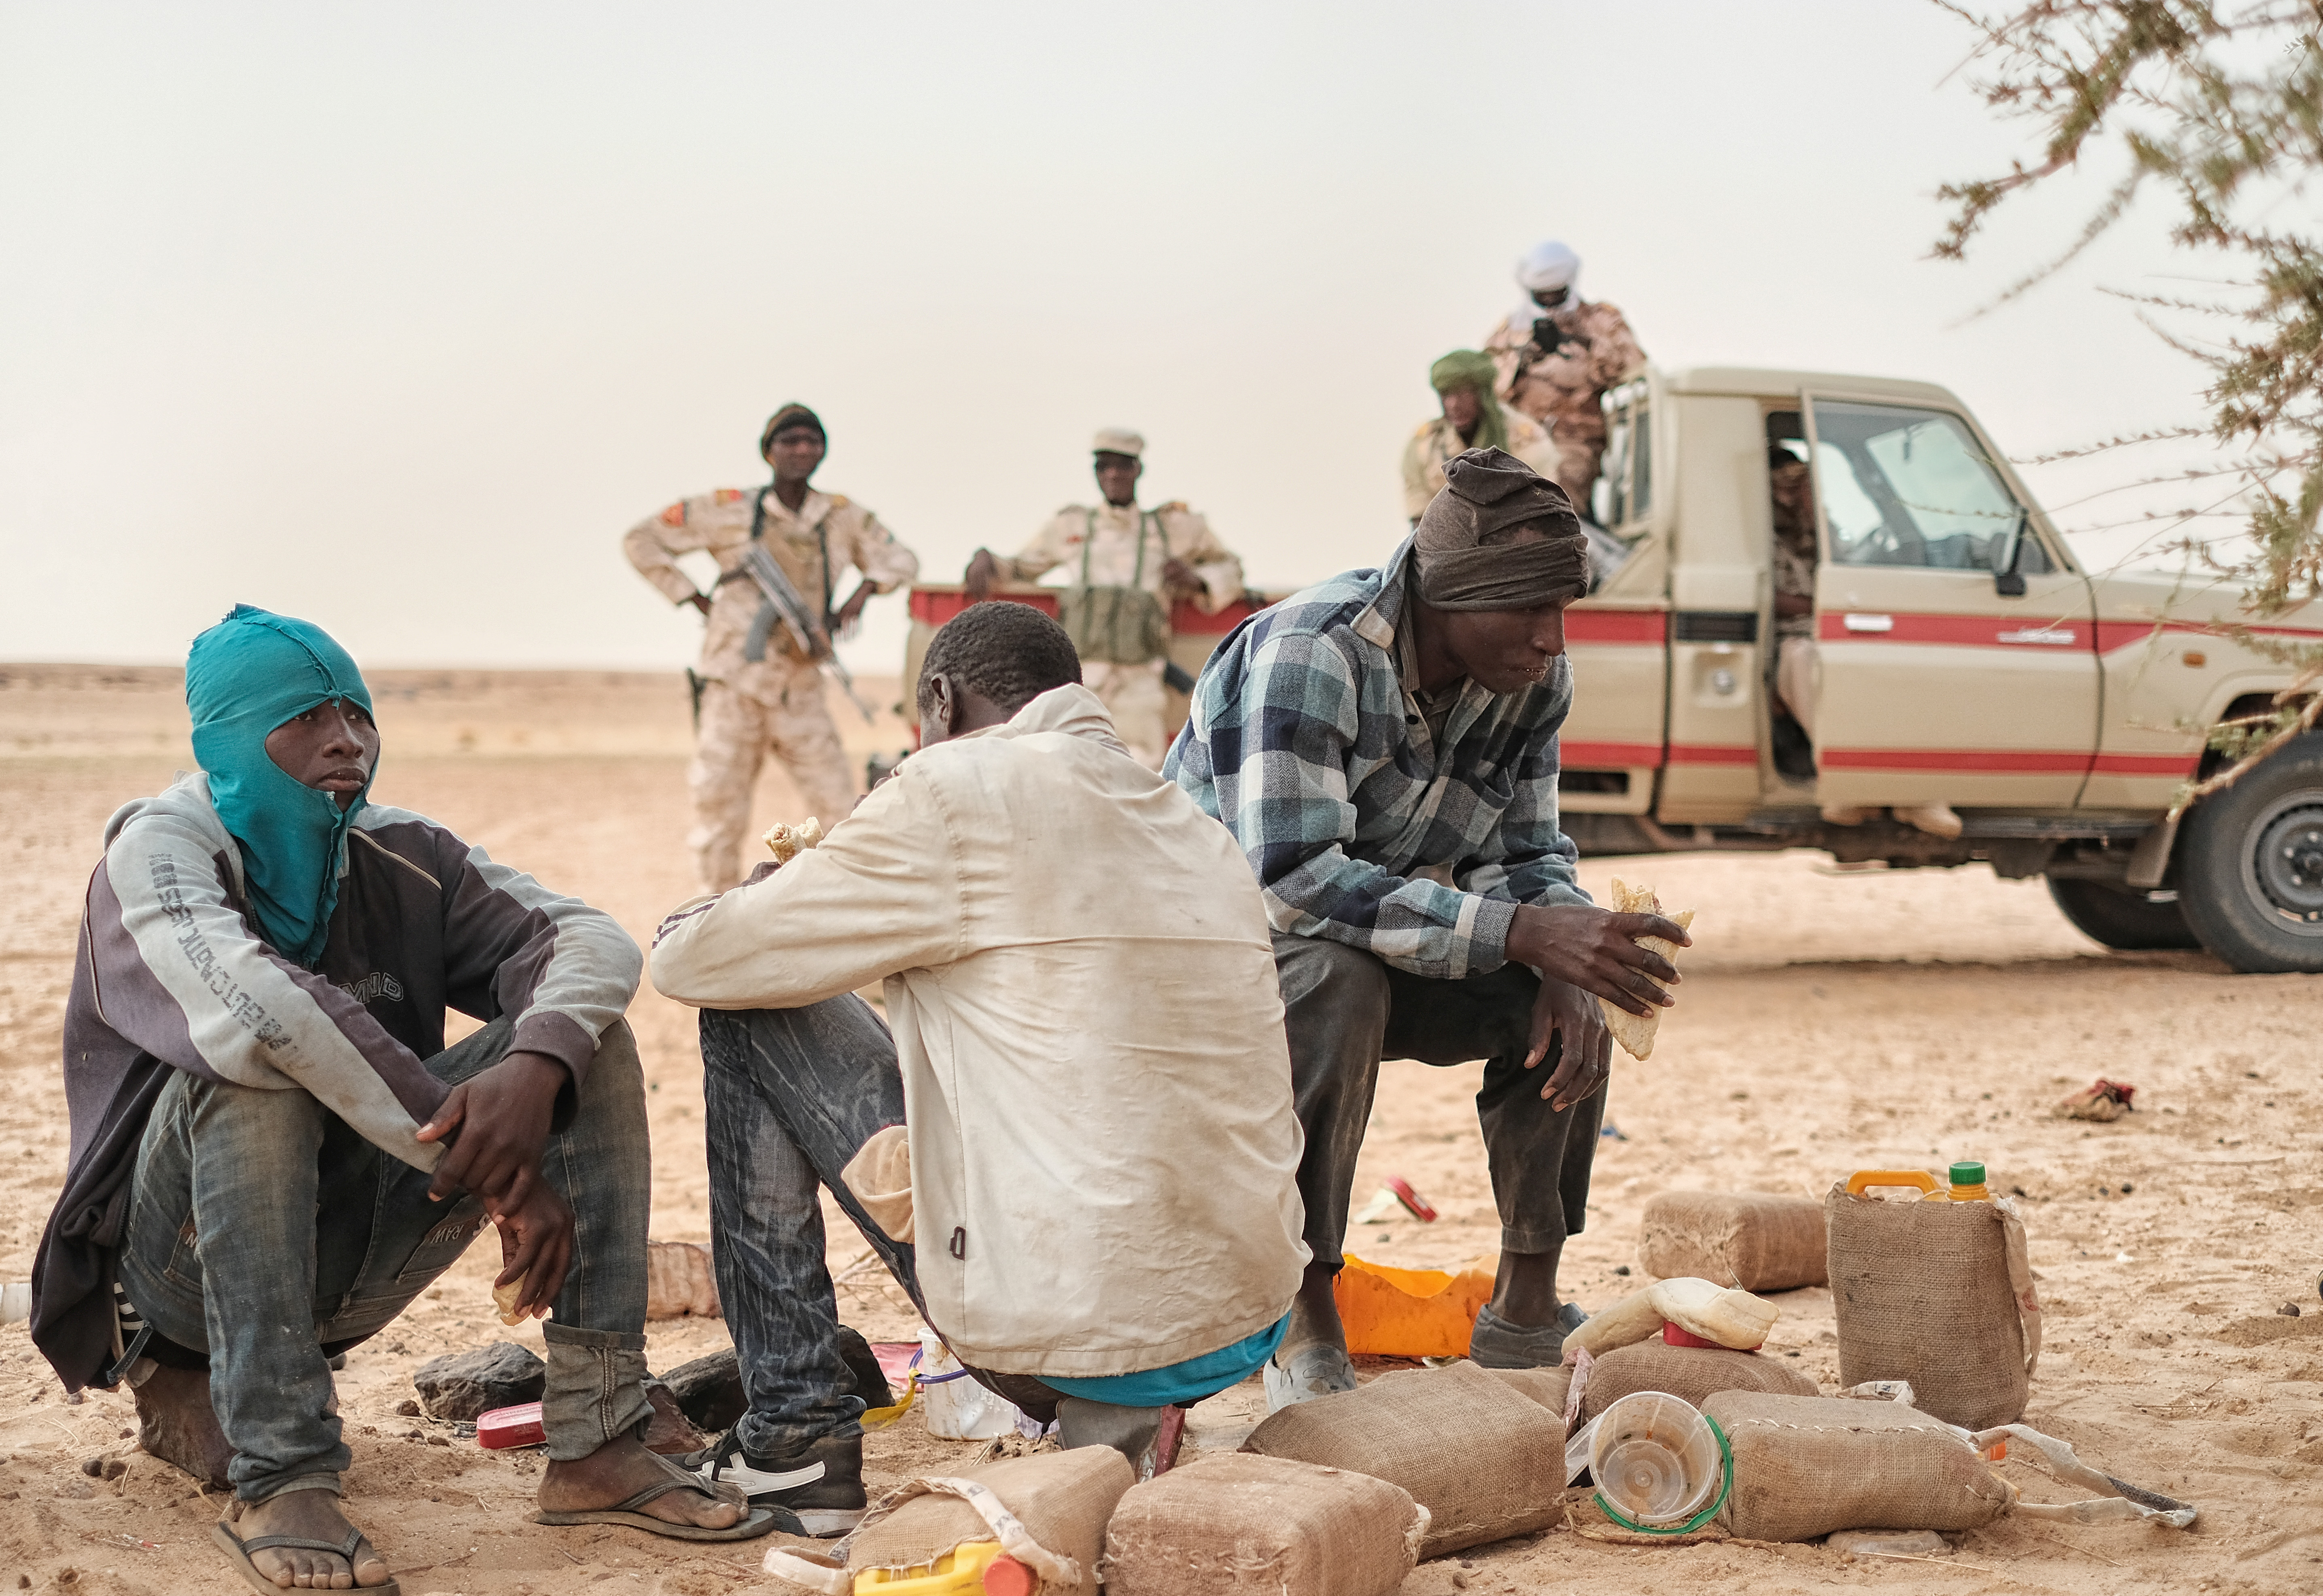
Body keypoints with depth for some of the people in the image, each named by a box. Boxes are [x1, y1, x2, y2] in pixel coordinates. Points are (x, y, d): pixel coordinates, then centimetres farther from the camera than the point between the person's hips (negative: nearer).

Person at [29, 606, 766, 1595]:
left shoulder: (398, 857, 3)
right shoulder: (157, 849, -13)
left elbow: (592, 941, -8)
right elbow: (244, 1001, -33)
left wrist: (534, 1069, -32)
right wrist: (483, 1164, -36)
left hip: (349, 1252, 5)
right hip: (186, 1251, -5)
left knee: (585, 1039, -10)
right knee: (253, 1070, -34)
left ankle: (598, 1447, -18)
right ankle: (279, 1479, -34)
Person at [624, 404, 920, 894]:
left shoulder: (843, 518, 7)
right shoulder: (730, 511, -2)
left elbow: (900, 558, 18)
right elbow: (641, 541, 3)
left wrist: (863, 591, -2)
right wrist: (697, 600, -3)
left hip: (802, 695, 3)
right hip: (735, 690, -3)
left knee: (840, 811, 1)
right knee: (719, 812, 0)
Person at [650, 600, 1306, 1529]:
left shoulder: (956, 791, -5)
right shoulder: (1196, 828, 15)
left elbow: (692, 962, 2)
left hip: (1058, 1314, -7)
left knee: (749, 1013, 9)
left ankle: (793, 1437, 12)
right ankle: (1115, 1420, 15)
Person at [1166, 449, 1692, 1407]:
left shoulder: (1535, 680, -8)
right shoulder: (1307, 653, -31)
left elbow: (1525, 855, -2)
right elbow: (1290, 879, -39)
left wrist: (1565, 971, -26)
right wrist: (1520, 932, -45)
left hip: (1387, 950, 7)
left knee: (1565, 992, -15)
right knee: (1339, 980, -37)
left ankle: (1527, 1308, -3)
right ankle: (1304, 1327, -26)